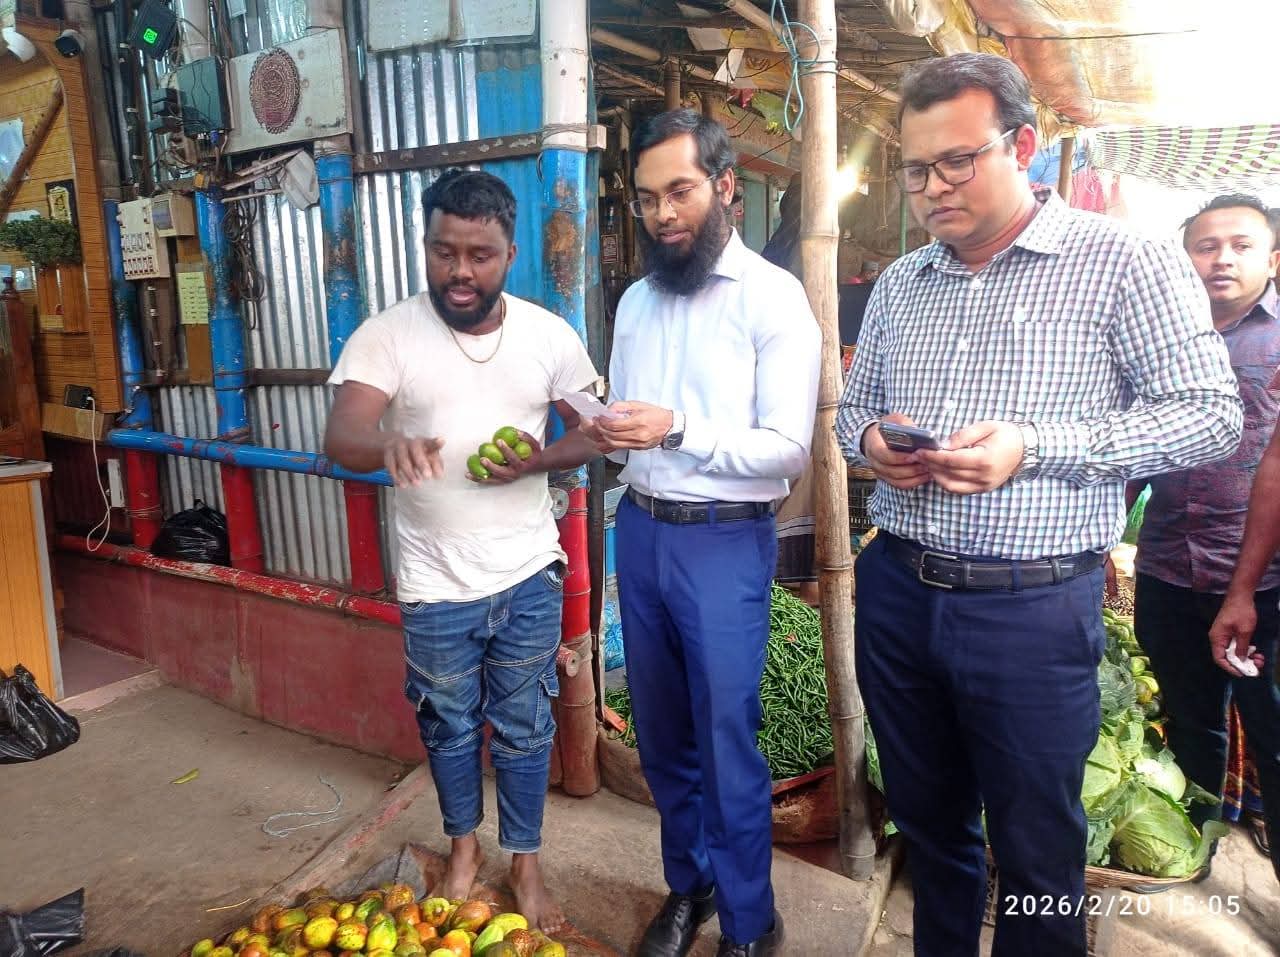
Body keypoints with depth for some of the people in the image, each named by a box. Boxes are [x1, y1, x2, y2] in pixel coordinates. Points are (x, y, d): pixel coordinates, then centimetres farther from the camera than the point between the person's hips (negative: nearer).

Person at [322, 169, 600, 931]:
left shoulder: (550, 335, -5)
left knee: (525, 728, 15)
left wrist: (536, 461, -18)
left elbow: (593, 433, 3)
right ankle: (463, 845, 45)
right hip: (435, 585, 0)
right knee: (450, 726, 19)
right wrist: (387, 444, -45)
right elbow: (341, 437, -22)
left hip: (529, 576, 1)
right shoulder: (388, 334, -11)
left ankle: (526, 860, 38)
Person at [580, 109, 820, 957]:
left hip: (725, 543, -6)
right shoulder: (636, 301, 11)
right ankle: (689, 884, 40)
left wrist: (679, 428, -26)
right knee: (661, 729, 18)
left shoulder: (774, 297, -9)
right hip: (640, 531, 6)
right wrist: (606, 431, -8)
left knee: (727, 742, 4)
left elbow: (787, 448, -15)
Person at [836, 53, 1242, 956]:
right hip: (897, 593, 5)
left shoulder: (1124, 261, -6)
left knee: (1036, 849, 12)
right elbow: (853, 405, 17)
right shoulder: (899, 283, 10)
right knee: (927, 820, 21)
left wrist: (1035, 445, -22)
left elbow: (1210, 413, -9)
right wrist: (871, 440, -7)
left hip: (1033, 606, -5)